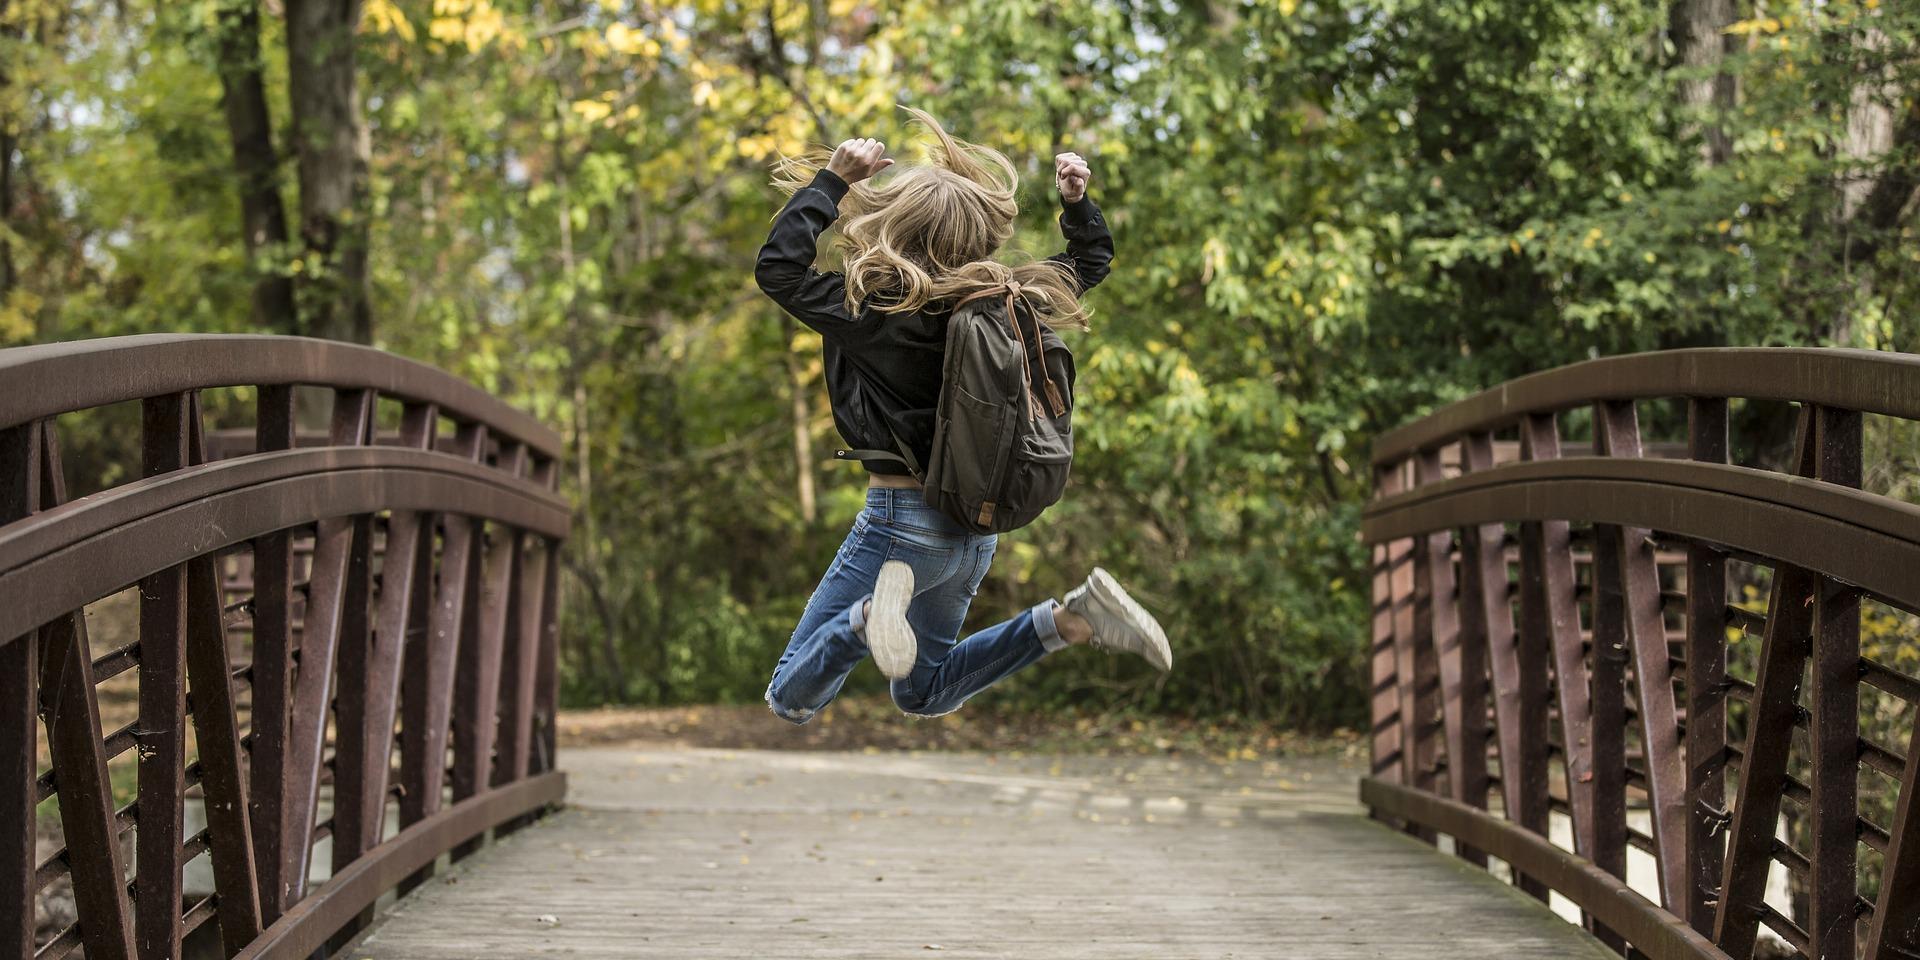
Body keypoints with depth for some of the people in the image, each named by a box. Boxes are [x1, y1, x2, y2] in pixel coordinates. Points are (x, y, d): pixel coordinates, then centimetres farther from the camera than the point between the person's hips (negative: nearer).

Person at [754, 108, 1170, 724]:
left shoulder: (878, 310, -18)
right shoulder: (1006, 301, 1)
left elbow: (777, 267, -15)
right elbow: (1091, 261, 18)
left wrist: (833, 180, -12)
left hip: (903, 518, -7)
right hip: (976, 525, 7)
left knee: (790, 701, -1)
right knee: (923, 694, 25)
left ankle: (874, 611, -29)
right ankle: (1072, 620, 5)